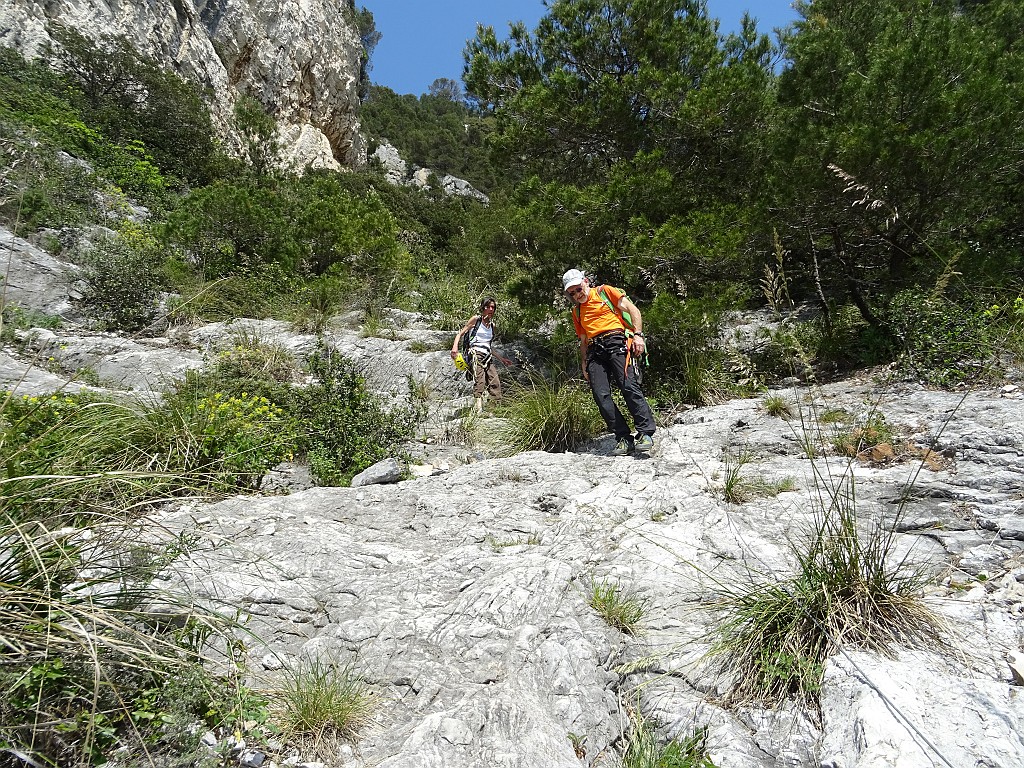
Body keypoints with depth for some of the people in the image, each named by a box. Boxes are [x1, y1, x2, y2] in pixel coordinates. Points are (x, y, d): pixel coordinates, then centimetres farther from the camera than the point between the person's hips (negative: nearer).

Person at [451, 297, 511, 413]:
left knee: (495, 383, -8)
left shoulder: (492, 325, 24)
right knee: (479, 381, -24)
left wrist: (501, 358, 31)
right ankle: (478, 408, -35)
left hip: (488, 357, 6)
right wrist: (455, 346, -15)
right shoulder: (476, 319, 8)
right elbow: (460, 334, 5)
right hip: (476, 353, -6)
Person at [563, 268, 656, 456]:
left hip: (616, 341, -5)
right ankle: (624, 439, -10)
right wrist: (584, 366, 18)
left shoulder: (604, 292, 13)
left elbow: (632, 309, 5)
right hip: (595, 351, 5)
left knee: (629, 387, -22)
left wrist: (638, 334, -8)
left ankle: (646, 434, -19)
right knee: (601, 396, -13)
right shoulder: (577, 312, 28)